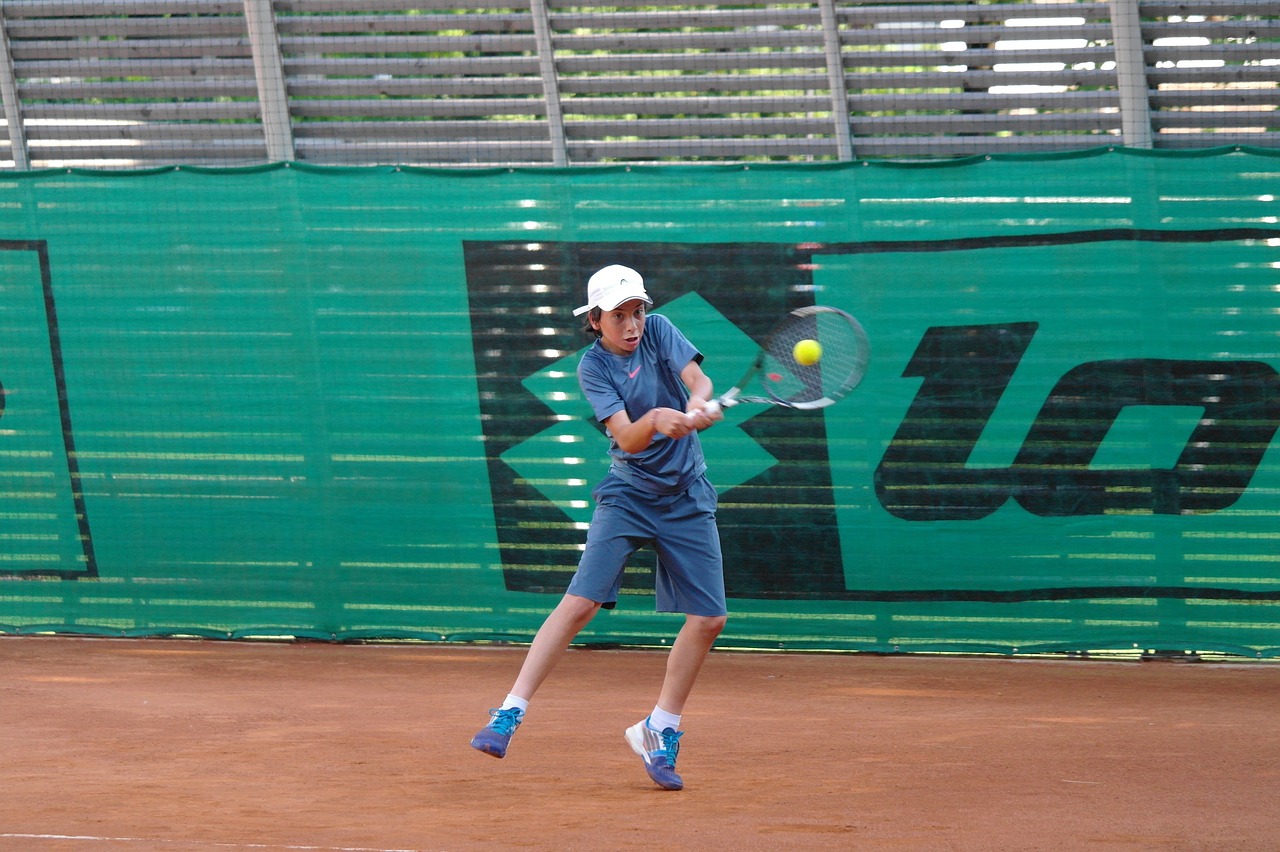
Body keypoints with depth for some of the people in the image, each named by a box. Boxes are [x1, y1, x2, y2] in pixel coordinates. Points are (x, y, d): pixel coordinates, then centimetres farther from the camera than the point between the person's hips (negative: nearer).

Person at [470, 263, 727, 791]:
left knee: (709, 618, -2)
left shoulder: (659, 331, -2)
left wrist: (697, 407, -39)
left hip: (686, 497, 3)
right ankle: (509, 715, -15)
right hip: (628, 494, -3)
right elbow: (626, 437, -21)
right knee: (580, 602, -17)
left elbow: (698, 380, -16)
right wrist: (656, 419, -43)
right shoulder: (593, 366, -9)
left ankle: (659, 731, 14)